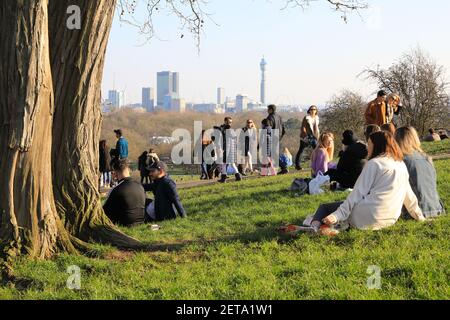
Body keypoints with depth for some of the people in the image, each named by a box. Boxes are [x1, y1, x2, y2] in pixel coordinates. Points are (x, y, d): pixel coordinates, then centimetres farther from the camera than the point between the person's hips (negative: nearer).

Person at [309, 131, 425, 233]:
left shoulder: (374, 164, -4)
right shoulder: (401, 165, 15)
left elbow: (358, 193, -9)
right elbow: (408, 193, 19)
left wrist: (337, 215, -11)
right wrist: (419, 216, 32)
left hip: (368, 218, -7)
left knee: (325, 207, 4)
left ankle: (316, 225, -23)